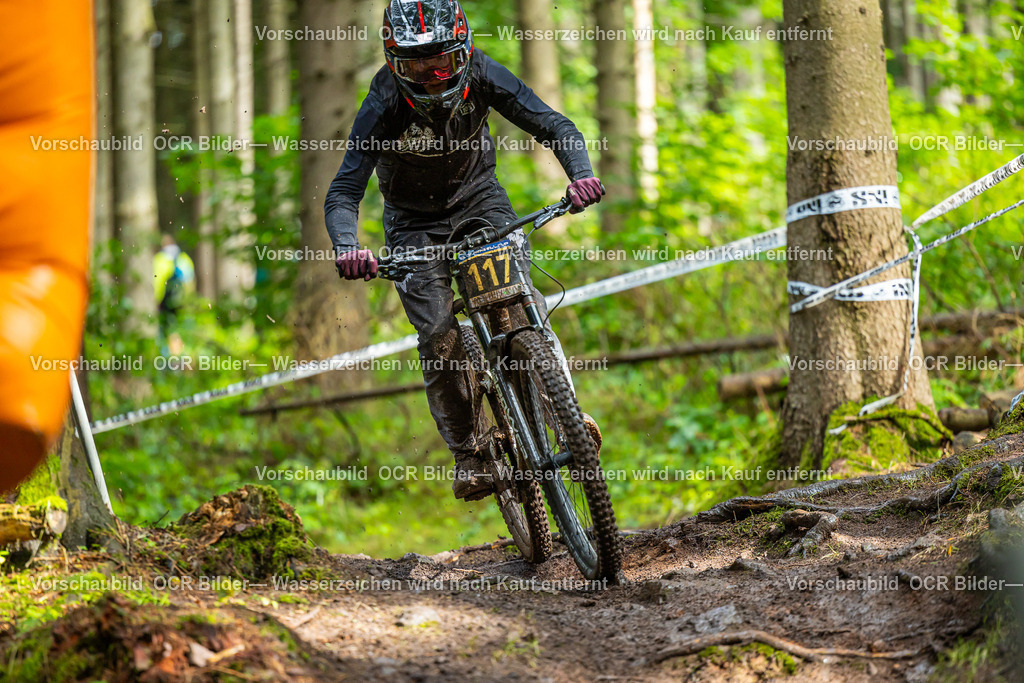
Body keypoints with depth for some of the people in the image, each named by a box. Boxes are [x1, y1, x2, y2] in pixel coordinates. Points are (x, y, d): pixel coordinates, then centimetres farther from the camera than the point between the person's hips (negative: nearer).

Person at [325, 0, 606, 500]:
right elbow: (343, 193, -30)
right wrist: (346, 248, -51)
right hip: (415, 222, -1)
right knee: (440, 339, -15)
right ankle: (469, 454, -1)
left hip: (478, 198, 2)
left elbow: (552, 125, -22)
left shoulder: (480, 75, -24)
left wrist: (581, 174, -42)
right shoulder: (384, 106, -29)